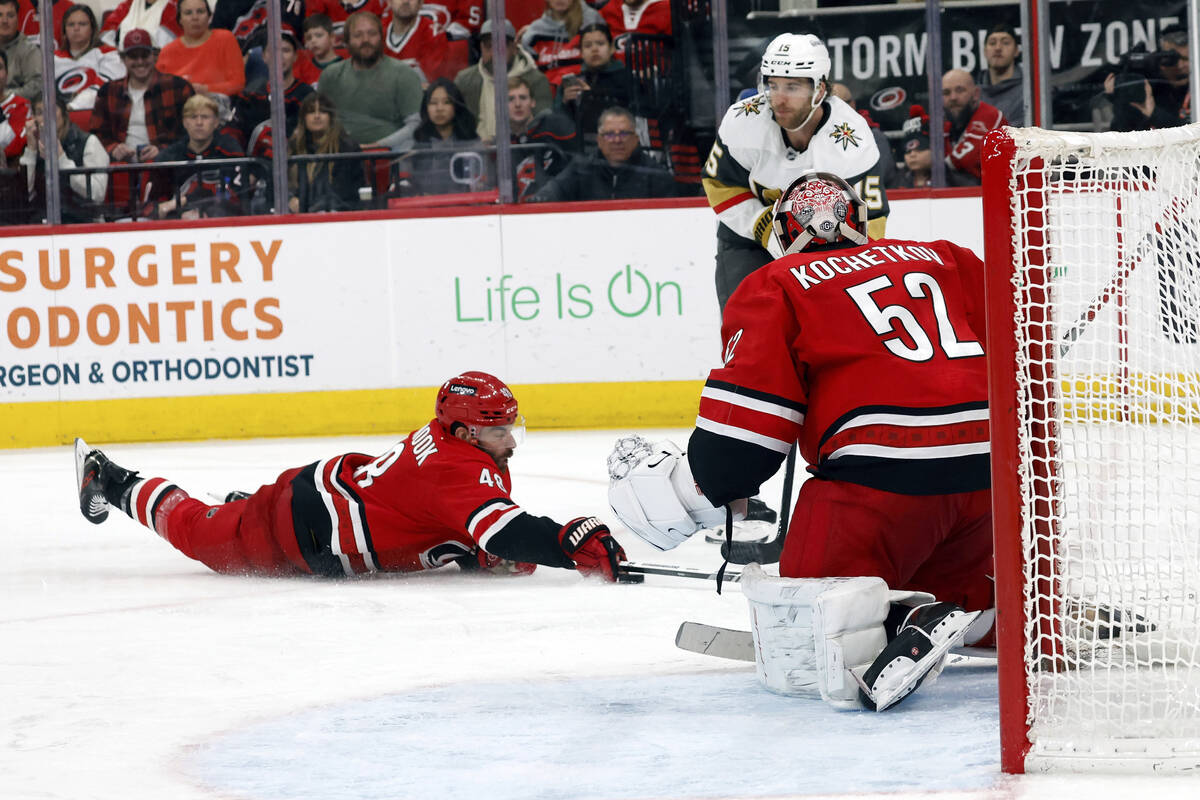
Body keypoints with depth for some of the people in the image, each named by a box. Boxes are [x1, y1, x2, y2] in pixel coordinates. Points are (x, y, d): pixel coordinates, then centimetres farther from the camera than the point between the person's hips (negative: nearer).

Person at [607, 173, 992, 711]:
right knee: (958, 594, 32)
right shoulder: (940, 259, 24)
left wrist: (685, 490, 11)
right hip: (989, 473, 6)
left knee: (801, 645, -3)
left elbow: (748, 423, -1)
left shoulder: (773, 287, 9)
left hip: (883, 471, -6)